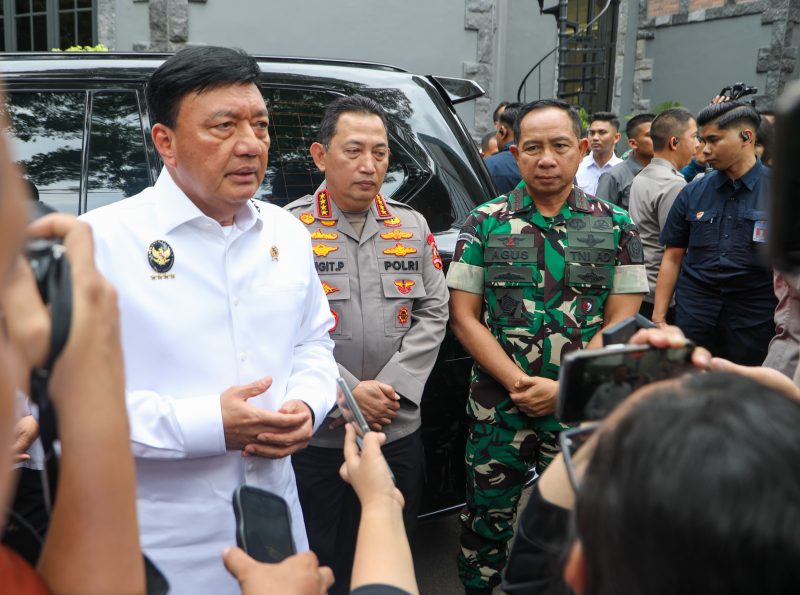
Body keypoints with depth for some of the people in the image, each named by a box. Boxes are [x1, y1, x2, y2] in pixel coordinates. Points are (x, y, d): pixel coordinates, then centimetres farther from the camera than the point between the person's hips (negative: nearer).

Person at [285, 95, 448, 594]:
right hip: (314, 435, -3)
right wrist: (346, 393, -16)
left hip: (399, 431, 4)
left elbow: (433, 314, 4)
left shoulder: (413, 227, 8)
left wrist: (392, 388, -8)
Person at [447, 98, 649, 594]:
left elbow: (621, 323, -2)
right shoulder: (485, 223, 0)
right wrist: (517, 382, -13)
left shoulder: (616, 227, 1)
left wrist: (563, 389, -13)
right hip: (497, 403, 0)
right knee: (486, 517, 10)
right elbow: (464, 317, -3)